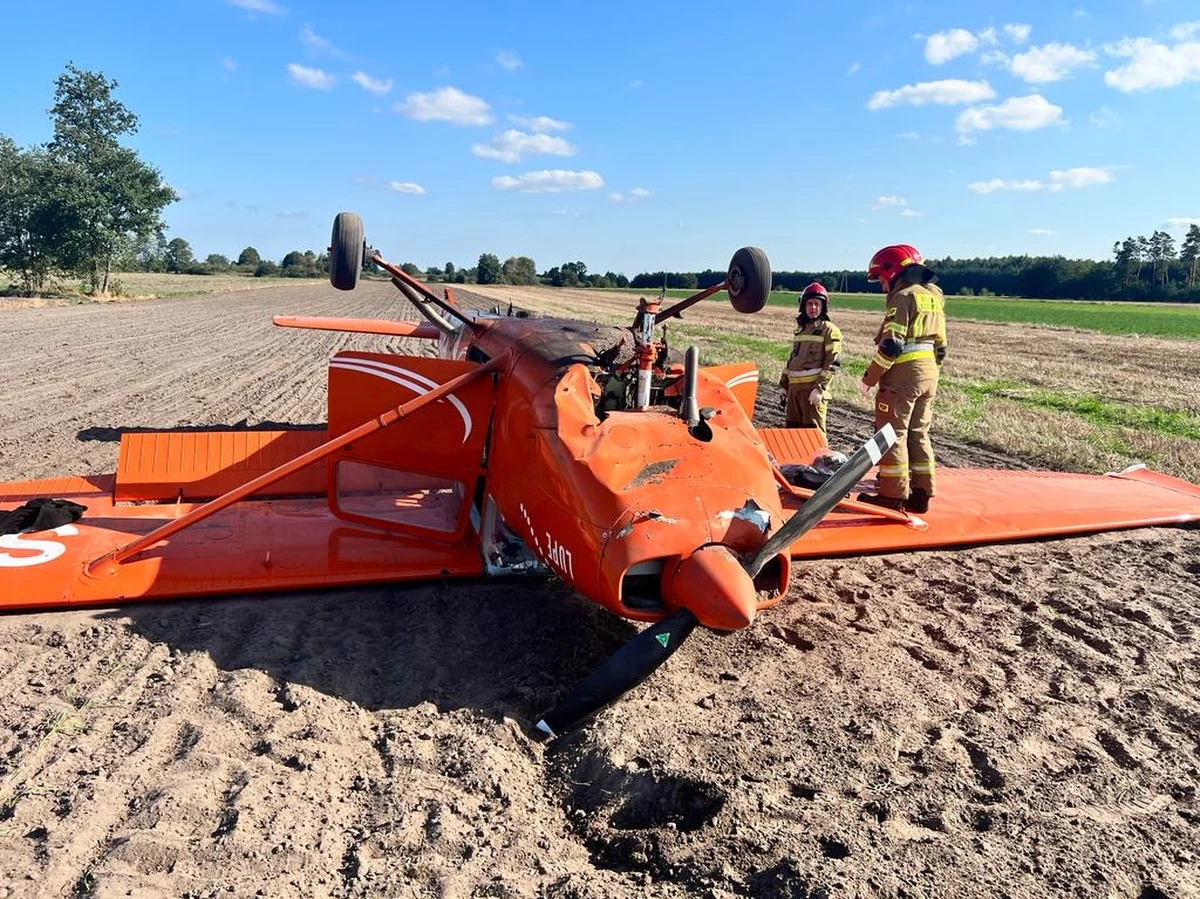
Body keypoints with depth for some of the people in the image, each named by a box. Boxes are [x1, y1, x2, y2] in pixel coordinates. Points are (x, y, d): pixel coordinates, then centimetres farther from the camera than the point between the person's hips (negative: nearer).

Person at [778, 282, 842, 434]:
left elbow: (832, 362, -10)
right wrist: (783, 384, 20)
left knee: (814, 429, -8)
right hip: (794, 387, 7)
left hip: (813, 388, -7)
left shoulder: (829, 330, -3)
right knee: (792, 428, 12)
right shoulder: (800, 329, 19)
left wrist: (820, 388, -17)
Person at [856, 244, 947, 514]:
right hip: (929, 376, 9)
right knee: (918, 434, 13)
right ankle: (922, 494, 17)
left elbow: (891, 345, -20)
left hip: (902, 375, -9)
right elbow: (940, 345, 18)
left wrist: (869, 378, -13)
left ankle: (893, 496, 2)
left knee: (893, 434, -1)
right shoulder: (933, 296, 15)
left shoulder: (903, 296, -12)